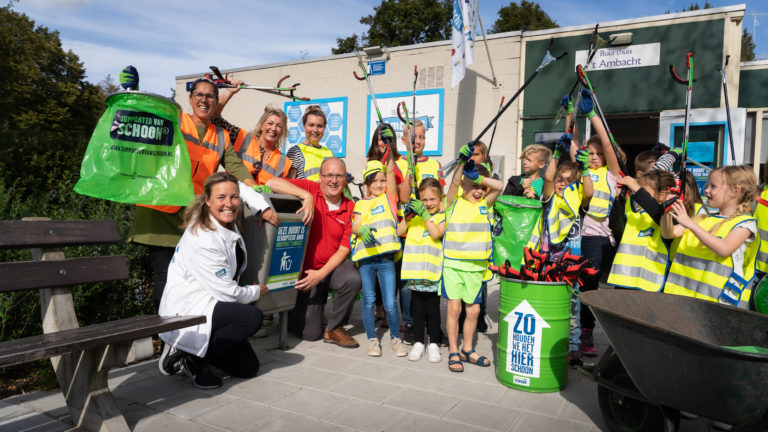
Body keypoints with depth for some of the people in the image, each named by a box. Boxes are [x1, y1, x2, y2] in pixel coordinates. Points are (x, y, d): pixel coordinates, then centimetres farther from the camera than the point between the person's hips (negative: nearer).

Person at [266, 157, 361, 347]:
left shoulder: (350, 208, -4)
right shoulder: (310, 189, -9)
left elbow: (345, 248, -8)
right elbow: (271, 183, -22)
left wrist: (321, 274, -20)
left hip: (332, 267, 2)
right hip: (305, 270, -2)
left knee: (353, 279, -33)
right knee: (310, 333, -5)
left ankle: (334, 328, -7)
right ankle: (295, 310, 32)